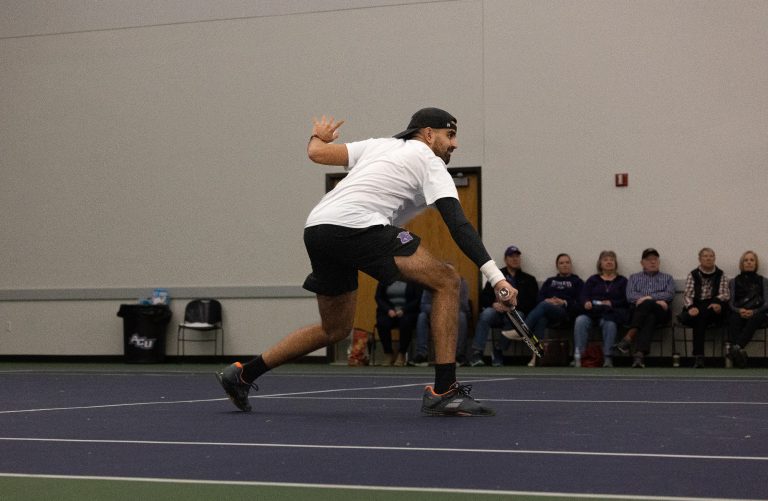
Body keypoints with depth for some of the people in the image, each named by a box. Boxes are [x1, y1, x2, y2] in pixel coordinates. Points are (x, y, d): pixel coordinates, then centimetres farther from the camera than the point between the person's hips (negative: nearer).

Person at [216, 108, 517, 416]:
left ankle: (241, 375, 30)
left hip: (315, 229, 8)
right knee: (446, 282, -6)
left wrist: (318, 136, 44)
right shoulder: (431, 164, 8)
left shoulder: (379, 145, 26)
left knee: (335, 330, 24)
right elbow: (458, 225, -5)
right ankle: (444, 391, -13)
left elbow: (318, 153, 18)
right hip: (356, 226, -8)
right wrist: (495, 277, -12)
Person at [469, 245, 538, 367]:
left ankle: (499, 351, -23)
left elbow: (532, 302, 3)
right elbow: (484, 298, 11)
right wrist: (494, 304, -12)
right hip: (497, 311, 1)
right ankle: (477, 353, -38)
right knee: (486, 315, -33)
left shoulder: (528, 280, 18)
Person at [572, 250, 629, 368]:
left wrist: (611, 303, -11)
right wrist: (586, 302, -12)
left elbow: (626, 300, 7)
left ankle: (607, 358, -41)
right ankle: (577, 357, -41)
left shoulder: (622, 281, 23)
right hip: (592, 310, 2)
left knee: (609, 323, -39)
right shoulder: (593, 279, 27)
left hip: (612, 312, -1)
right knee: (580, 321, -33)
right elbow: (583, 296, 12)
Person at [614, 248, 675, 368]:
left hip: (659, 312, 0)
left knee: (647, 304, -37)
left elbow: (670, 295, 5)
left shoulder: (667, 278, 24)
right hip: (638, 311, 0)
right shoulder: (634, 277, 25)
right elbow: (630, 296, 6)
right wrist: (657, 300, -8)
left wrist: (649, 297, -11)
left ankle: (629, 337, -53)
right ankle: (640, 354, -52)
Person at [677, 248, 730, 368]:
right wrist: (691, 307, -23)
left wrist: (718, 301, -25)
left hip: (713, 308, 1)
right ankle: (698, 357, -42)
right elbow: (687, 295, 1)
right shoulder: (693, 275, 13)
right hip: (696, 307, -1)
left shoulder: (721, 275, 14)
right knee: (700, 319, -37)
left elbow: (725, 295, 1)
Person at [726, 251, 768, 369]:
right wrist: (739, 310, -14)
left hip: (757, 314, -1)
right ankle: (739, 353, -60)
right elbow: (730, 303, 10)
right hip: (738, 313, 1)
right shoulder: (734, 282, 24)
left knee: (755, 318, -39)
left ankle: (736, 347, -60)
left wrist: (753, 312, -14)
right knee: (734, 319, -38)